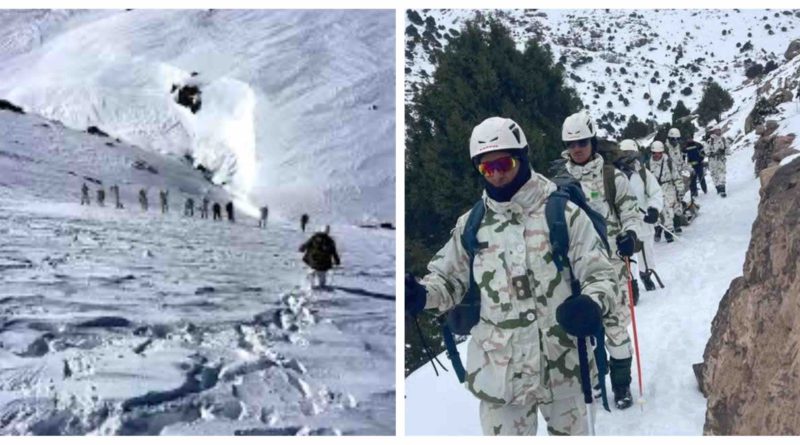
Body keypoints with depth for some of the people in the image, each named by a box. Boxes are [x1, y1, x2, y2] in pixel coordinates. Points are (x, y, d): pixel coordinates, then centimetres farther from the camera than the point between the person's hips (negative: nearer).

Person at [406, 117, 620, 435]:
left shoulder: (563, 212, -7)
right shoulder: (471, 224, 1)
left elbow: (599, 273, -6)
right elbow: (450, 280, 11)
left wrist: (593, 304, -27)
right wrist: (422, 294, -11)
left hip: (563, 366, -1)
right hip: (499, 371, 1)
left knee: (571, 431, 21)